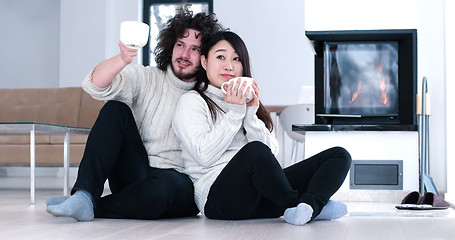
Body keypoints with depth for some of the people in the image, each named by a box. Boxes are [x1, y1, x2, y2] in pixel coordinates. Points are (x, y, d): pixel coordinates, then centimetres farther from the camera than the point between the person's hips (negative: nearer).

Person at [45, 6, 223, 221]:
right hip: (135, 175, 3)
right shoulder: (147, 78, 6)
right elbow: (95, 85, -10)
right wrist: (123, 59, -31)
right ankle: (84, 196, -27)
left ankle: (95, 207, -20)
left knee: (165, 183, -38)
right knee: (115, 108, -15)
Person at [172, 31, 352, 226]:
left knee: (340, 155, -7)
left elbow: (271, 152, 9)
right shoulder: (191, 101, 7)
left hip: (261, 194, 7)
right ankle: (295, 204, -18)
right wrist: (234, 113, -8)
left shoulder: (247, 100, 25)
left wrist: (251, 112, -3)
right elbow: (204, 155, -10)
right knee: (255, 150, -39)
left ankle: (309, 205, -37)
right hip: (218, 195, -7)